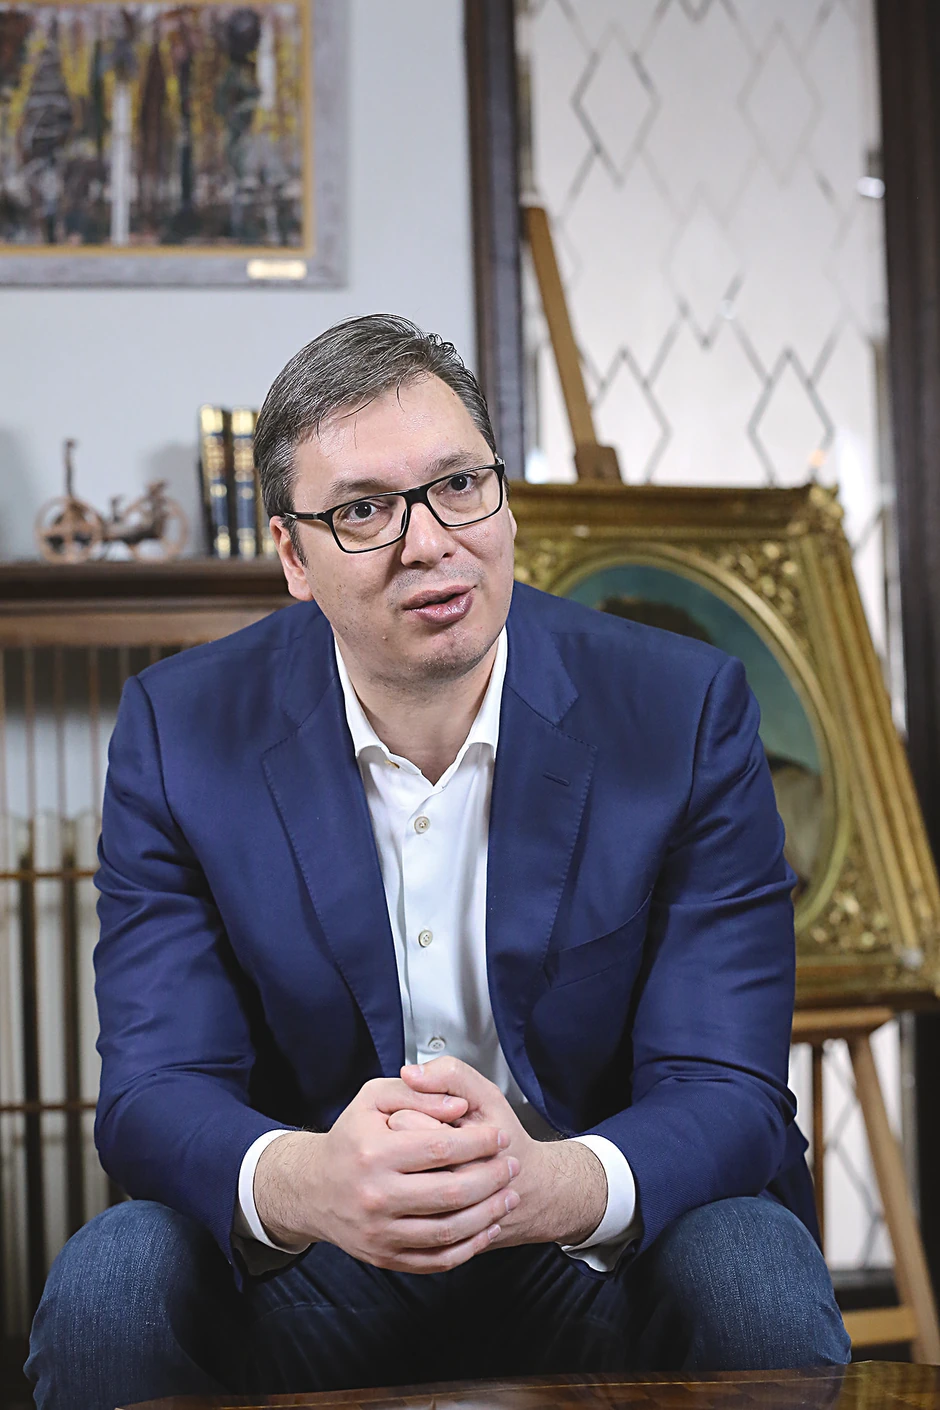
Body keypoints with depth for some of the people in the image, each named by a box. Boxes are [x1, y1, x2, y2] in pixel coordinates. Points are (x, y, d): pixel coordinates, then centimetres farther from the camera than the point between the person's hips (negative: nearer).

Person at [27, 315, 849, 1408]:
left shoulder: (685, 710, -10)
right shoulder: (181, 732, -7)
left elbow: (727, 1097, -14)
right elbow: (155, 1093, -11)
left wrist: (547, 1183, -39)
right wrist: (304, 1184, -37)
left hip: (600, 1253, 0)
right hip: (316, 1269, 1)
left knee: (755, 1284, -31)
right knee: (110, 1286, -27)